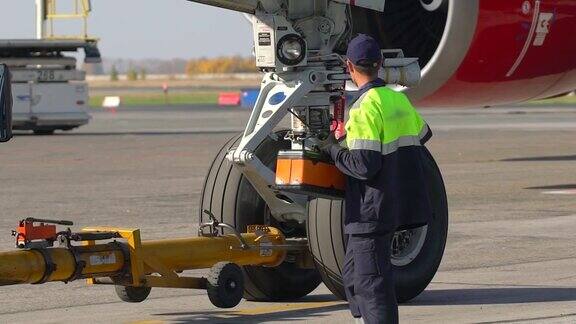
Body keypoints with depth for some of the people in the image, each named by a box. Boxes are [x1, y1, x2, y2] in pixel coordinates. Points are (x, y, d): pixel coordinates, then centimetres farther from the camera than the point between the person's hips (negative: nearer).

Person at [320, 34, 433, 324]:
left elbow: (365, 166, -22)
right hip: (399, 201, 9)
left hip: (373, 210, -9)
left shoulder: (365, 108, -18)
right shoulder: (399, 99, 8)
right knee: (354, 275, 19)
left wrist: (332, 150, -8)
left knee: (371, 281, -6)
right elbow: (423, 134, 26)